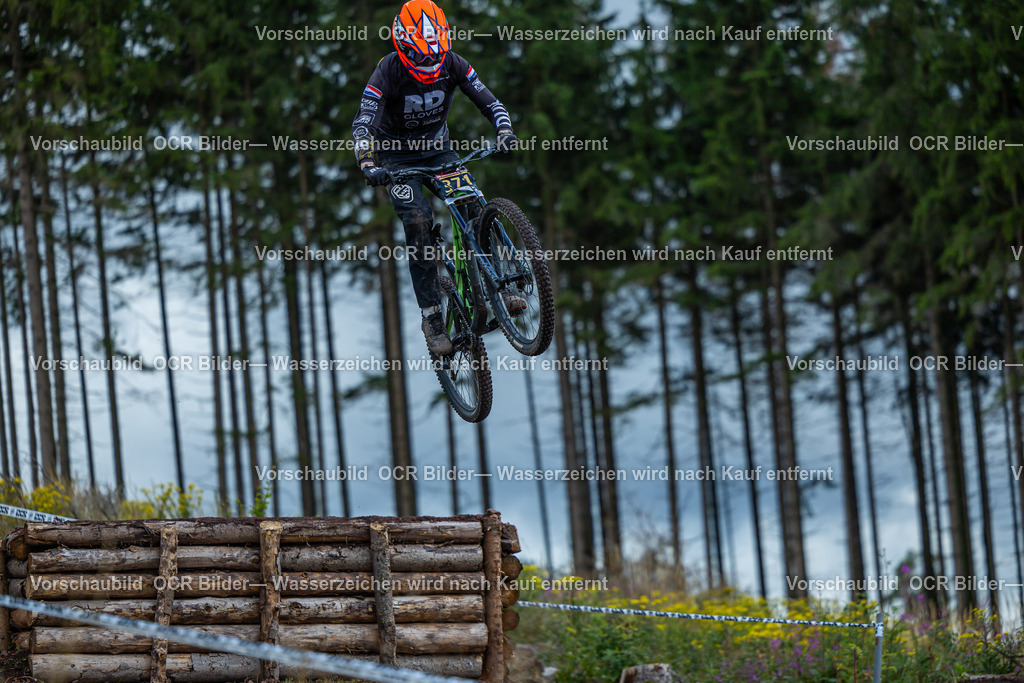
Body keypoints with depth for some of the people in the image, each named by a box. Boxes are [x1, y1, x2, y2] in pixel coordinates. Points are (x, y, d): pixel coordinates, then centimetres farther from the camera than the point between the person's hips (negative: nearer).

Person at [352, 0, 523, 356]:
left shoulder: (452, 65, -18)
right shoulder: (388, 73, -27)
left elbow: (489, 102, -15)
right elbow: (362, 124, -34)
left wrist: (505, 131, -36)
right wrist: (368, 166, -51)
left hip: (438, 147, 3)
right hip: (397, 157, -3)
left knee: (473, 206, -16)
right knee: (418, 222, -20)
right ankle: (432, 319, -17)